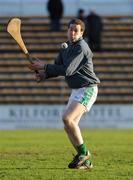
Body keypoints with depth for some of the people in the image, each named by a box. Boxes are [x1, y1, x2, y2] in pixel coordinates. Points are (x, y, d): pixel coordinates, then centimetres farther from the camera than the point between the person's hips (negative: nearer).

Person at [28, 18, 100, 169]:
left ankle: (83, 152, -12)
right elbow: (58, 68, 13)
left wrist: (44, 66, -20)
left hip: (87, 89, -9)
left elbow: (67, 70, -25)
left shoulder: (81, 48, -18)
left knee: (67, 118, -24)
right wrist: (44, 74, -8)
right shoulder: (66, 47, 11)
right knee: (69, 127, 5)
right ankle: (86, 162, 11)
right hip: (76, 90, 9)